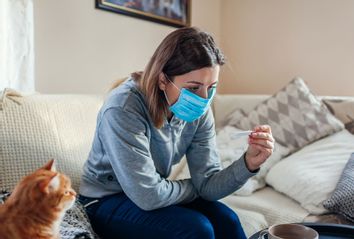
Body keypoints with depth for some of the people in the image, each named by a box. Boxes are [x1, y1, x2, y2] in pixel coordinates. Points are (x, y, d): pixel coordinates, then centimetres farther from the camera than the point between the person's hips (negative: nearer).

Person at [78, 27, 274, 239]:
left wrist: (249, 162, -29)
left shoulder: (199, 112, -11)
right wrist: (195, 188, -12)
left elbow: (207, 184, -12)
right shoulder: (123, 109, -30)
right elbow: (148, 195, -29)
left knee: (224, 219, -14)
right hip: (107, 203, -5)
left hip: (150, 197, 5)